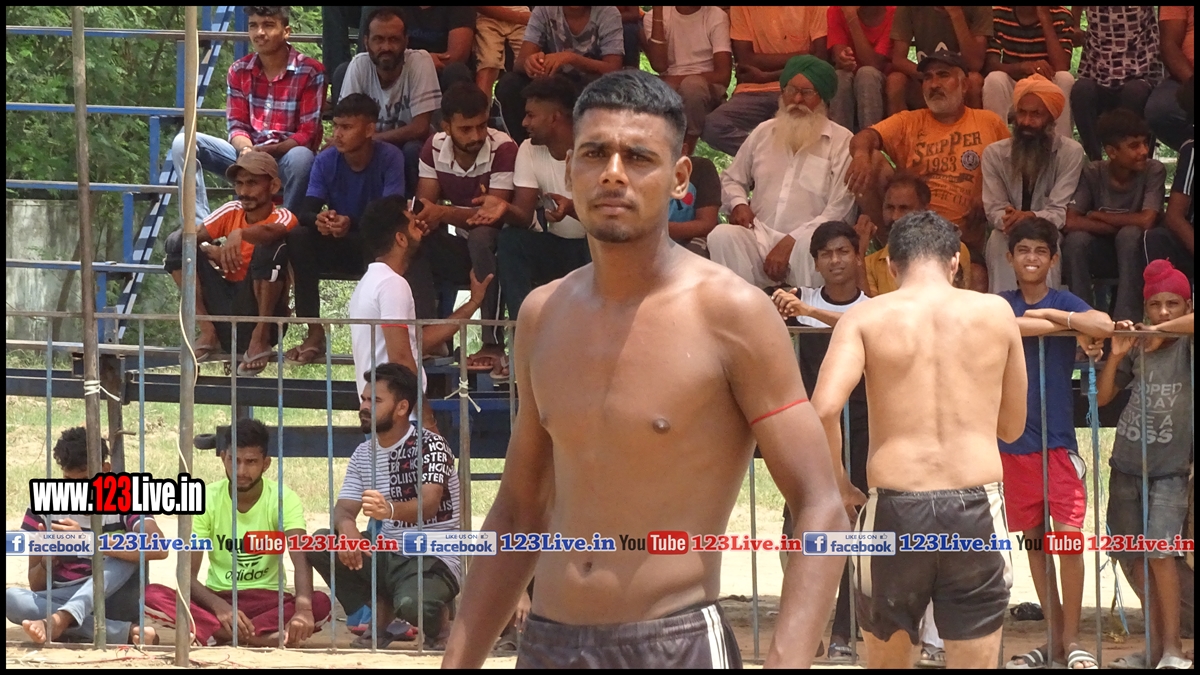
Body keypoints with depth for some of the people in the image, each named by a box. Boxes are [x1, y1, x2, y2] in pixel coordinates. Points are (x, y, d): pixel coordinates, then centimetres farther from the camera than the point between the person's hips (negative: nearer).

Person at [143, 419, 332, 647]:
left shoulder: (284, 499, -10)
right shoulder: (205, 499, -8)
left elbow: (301, 559, -26)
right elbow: (187, 573, -13)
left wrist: (303, 608, -47)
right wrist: (219, 606, -35)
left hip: (268, 600, -1)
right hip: (218, 598, 1)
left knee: (320, 604, -32)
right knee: (151, 595, -29)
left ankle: (219, 634, -38)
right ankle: (262, 638, -41)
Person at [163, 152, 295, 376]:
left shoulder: (283, 217, -9)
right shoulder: (232, 212, 7)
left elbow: (271, 232, -34)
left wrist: (239, 234, -52)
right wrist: (209, 251, -19)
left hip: (259, 308, -5)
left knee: (270, 247, -29)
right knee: (177, 243, -5)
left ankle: (261, 337, -17)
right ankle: (208, 332, -8)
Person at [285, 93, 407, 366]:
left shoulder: (390, 158, -14)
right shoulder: (326, 160, -5)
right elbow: (305, 212, -13)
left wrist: (351, 223, -43)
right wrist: (317, 219, -39)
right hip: (337, 249, 3)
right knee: (297, 237, -25)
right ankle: (314, 334, -22)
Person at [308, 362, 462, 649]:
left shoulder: (430, 445, -13)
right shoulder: (364, 453, 8)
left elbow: (429, 504, -28)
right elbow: (343, 508, 2)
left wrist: (390, 510, -51)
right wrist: (346, 526, -25)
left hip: (434, 560, -7)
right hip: (388, 555, 7)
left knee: (411, 605, -38)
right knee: (321, 543, -15)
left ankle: (435, 612, 1)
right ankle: (379, 615, -1)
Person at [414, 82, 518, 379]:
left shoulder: (502, 149, -20)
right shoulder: (434, 148, -4)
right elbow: (423, 204, -7)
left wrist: (444, 214, -39)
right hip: (461, 248, 5)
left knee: (480, 237, -38)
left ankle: (493, 344, -36)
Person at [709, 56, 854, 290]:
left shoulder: (841, 141, 3)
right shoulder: (764, 133, 19)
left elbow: (837, 211, -5)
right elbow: (732, 180, 31)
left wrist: (790, 242, -14)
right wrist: (739, 204, 6)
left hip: (804, 238, -4)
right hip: (758, 237, 4)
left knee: (811, 245, -39)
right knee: (722, 235, -28)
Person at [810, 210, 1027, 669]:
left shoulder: (866, 317, 3)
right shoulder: (996, 313, 8)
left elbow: (824, 408, -12)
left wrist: (835, 483, 3)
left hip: (895, 509, 0)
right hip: (976, 508, 0)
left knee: (887, 658, 17)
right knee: (974, 662, 4)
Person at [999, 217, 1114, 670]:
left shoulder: (1064, 303, 2)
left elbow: (1103, 326, -19)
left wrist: (1046, 314, -15)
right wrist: (1065, 326, -18)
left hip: (1057, 440, -2)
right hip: (1013, 441, 2)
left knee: (1068, 538, -9)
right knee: (1033, 542, 7)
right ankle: (1055, 637, 15)